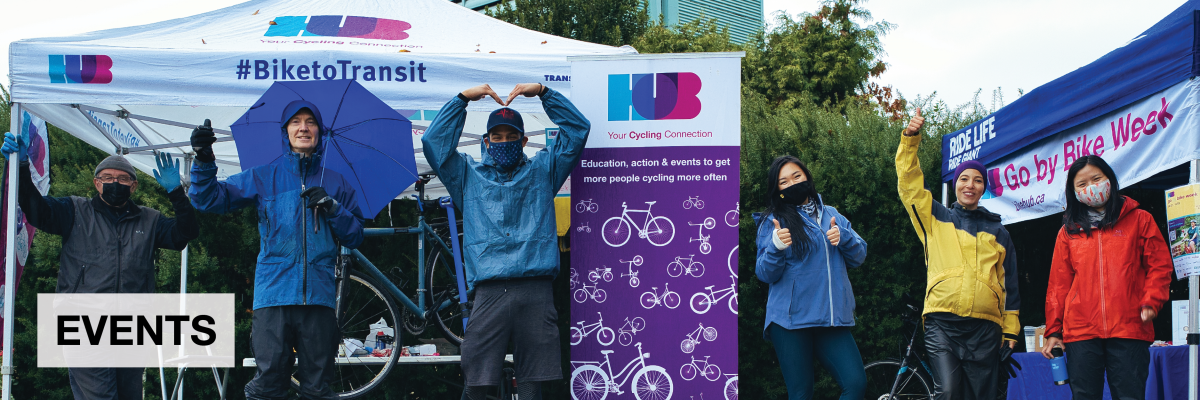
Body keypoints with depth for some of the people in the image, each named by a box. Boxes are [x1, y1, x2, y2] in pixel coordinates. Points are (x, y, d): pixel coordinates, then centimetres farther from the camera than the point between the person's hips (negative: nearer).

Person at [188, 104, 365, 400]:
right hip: (274, 295, -1)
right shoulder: (263, 178, 13)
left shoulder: (336, 183, 16)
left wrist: (332, 208, -3)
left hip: (319, 295, 1)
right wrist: (204, 160, -9)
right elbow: (209, 199, 8)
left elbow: (355, 237, 14)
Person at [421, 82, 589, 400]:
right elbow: (433, 140, 11)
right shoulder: (469, 174, 22)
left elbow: (577, 129, 17)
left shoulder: (543, 171, 22)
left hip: (536, 292, 0)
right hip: (490, 291, 0)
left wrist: (543, 92, 11)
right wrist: (463, 98, 9)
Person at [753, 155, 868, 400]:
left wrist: (842, 237, -7)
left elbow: (859, 256, 13)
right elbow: (765, 274, -2)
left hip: (832, 320, 3)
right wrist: (776, 246, -21)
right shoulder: (773, 221, 5)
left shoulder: (831, 215, 17)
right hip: (791, 321, -3)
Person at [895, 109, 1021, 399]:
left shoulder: (997, 232, 19)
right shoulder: (935, 219, 16)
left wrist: (1011, 330, 12)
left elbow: (1009, 282, 18)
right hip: (941, 322, -2)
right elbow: (909, 182, 5)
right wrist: (911, 138, -6)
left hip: (985, 326, 2)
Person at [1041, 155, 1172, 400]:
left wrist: (1151, 303, -9)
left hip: (1129, 331, -1)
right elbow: (1058, 285, 14)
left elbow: (1160, 266, 7)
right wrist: (1053, 331, 9)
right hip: (1080, 332, 2)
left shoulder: (1139, 220, 11)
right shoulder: (1069, 231, 15)